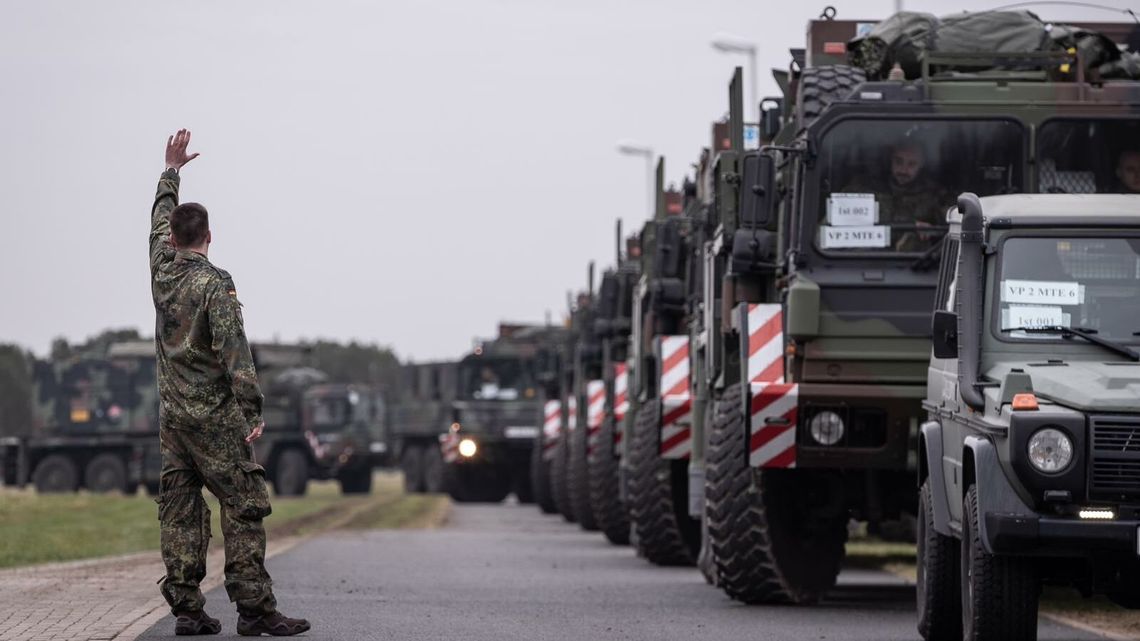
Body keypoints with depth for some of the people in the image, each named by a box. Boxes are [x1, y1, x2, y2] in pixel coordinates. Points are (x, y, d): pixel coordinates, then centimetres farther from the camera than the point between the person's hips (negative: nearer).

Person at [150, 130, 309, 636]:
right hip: (214, 415, -7)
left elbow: (160, 220, 26)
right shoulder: (214, 283, -12)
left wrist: (172, 171, 39)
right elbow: (233, 348, -19)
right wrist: (252, 407, -21)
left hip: (172, 416, 7)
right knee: (245, 506, -7)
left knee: (181, 513, 6)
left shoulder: (162, 272, 7)